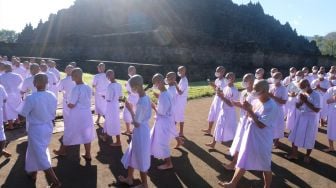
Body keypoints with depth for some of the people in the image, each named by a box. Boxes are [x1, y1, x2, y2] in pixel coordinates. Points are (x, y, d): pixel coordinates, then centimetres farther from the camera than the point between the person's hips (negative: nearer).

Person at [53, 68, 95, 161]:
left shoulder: (76, 89, -20)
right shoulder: (88, 88, 1)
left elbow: (71, 105, -19)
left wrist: (68, 104, 4)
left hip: (77, 115, -6)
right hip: (87, 114, 6)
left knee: (69, 133, 14)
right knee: (86, 134, 11)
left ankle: (62, 151, 34)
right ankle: (88, 155, 18)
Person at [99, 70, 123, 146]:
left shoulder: (110, 86, -24)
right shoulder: (119, 85, -1)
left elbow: (108, 99, -21)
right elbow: (120, 97, 7)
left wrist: (104, 97, -2)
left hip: (111, 106, -8)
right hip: (116, 105, 8)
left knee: (114, 123, 4)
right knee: (108, 121, 24)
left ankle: (118, 142, 16)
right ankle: (104, 136, 41)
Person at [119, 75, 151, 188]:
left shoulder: (141, 103, -28)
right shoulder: (146, 98, 1)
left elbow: (137, 123, -22)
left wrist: (130, 110, -16)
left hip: (140, 132, -9)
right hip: (143, 130, 9)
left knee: (141, 160, 9)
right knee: (131, 155, 24)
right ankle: (129, 179, 43)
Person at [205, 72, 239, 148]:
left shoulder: (234, 91, -20)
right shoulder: (225, 88, 4)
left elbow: (231, 104, -23)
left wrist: (222, 97, -26)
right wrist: (220, 93, -5)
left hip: (229, 113, -8)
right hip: (223, 111, 8)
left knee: (231, 130, 4)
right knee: (218, 127, 17)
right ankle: (213, 143, 31)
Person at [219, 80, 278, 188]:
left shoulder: (272, 107, -20)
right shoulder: (257, 102, 3)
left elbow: (261, 124, -24)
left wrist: (250, 110, -23)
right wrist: (248, 109, -8)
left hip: (262, 141, -8)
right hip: (250, 137, 8)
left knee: (265, 166, 11)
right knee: (242, 162, 15)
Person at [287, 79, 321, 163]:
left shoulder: (316, 95, -15)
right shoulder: (302, 94, 2)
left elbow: (317, 110, -20)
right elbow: (297, 106, 6)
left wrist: (306, 101, -22)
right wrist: (301, 101, -14)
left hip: (311, 119, -6)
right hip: (301, 117, 6)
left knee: (309, 138, 5)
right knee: (295, 135, 9)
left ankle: (307, 156, 25)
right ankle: (294, 154, 23)